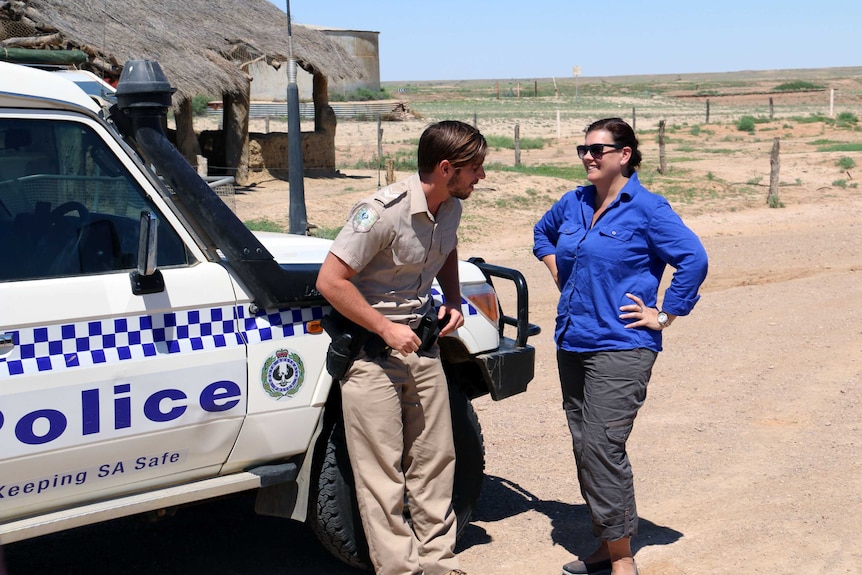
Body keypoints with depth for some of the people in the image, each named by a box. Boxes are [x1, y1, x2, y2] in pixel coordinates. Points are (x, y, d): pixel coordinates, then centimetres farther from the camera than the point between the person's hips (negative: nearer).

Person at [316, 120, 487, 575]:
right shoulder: (383, 212, -23)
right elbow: (330, 281, -22)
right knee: (382, 472, -1)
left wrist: (453, 300, 6)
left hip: (422, 345, 8)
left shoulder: (450, 207, 1)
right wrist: (386, 329, -19)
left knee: (434, 463, 11)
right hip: (371, 353, -7)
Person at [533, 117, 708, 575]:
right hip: (571, 344, 8)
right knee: (584, 447, 11)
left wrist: (664, 316, -12)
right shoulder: (574, 203, 10)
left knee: (602, 448, -13)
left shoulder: (647, 209, -10)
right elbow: (542, 232, 30)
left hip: (619, 348, -7)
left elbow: (694, 260, -15)